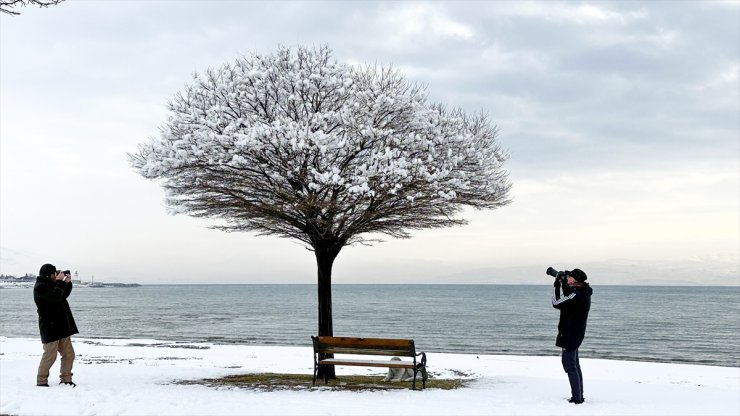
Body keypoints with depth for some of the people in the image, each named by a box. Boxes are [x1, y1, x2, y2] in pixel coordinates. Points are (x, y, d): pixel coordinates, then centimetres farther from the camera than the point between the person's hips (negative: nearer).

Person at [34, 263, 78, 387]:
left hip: (62, 326, 9)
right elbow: (55, 296, -27)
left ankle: (66, 379, 18)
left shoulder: (50, 284, 15)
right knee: (50, 355, -5)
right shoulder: (40, 287, -13)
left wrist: (67, 282, 9)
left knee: (69, 354, 9)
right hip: (50, 327, -9)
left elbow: (64, 295, 24)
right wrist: (60, 281, -16)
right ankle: (41, 381, 8)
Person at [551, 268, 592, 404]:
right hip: (576, 333, 10)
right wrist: (564, 284, 11)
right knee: (575, 365, 19)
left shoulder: (576, 295, -24)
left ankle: (577, 398, -6)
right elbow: (568, 297, 23)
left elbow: (556, 303, -16)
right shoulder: (584, 293, 6)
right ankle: (579, 396, 27)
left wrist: (557, 287, -6)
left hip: (570, 334, -10)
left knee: (570, 365, -6)